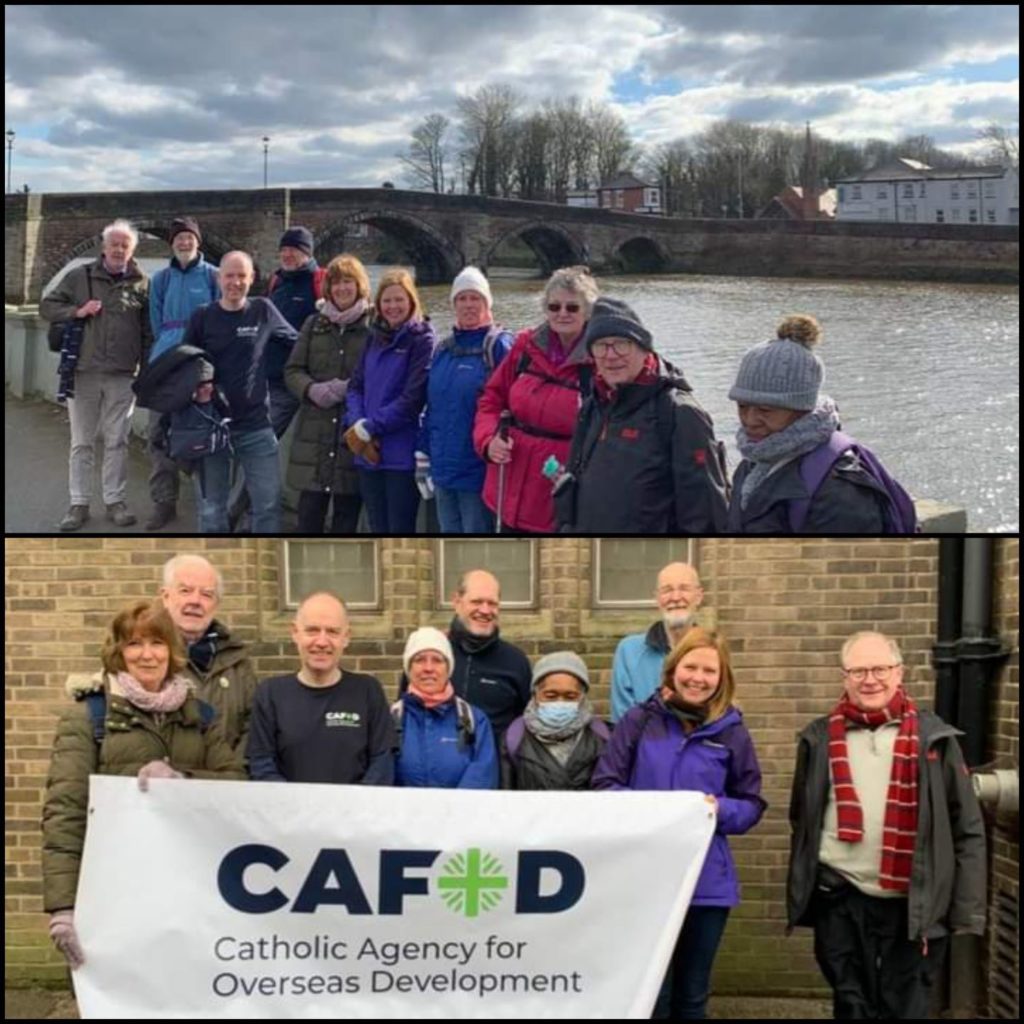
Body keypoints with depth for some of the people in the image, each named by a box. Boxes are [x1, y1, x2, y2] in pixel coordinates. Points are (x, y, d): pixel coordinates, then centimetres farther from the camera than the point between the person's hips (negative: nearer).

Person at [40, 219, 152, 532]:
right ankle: (79, 504, 12)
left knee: (116, 442, 5)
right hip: (83, 373, 0)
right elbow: (47, 306, 8)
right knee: (81, 443, 5)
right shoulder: (80, 277, 5)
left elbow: (148, 331, 8)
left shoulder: (142, 283, 6)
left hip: (122, 376, 0)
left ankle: (114, 501, 14)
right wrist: (77, 311, -10)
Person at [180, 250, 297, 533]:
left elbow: (297, 344, 12)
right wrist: (196, 386, -13)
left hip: (256, 427, 0)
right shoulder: (202, 317, 0)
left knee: (269, 504, 1)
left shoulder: (263, 311, 0)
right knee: (211, 510, 9)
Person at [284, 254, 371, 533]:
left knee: (347, 509, 5)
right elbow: (292, 370, 11)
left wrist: (351, 389, -17)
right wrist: (313, 390, -9)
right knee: (310, 506, 3)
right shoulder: (314, 324, 13)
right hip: (314, 431, 3)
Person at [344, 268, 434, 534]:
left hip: (402, 455, -6)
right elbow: (356, 386, 10)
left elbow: (412, 399, -13)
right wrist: (357, 424, -9)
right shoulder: (375, 338, 14)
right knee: (378, 529, 12)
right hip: (369, 453, 6)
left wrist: (369, 428, -11)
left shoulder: (422, 340, -6)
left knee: (400, 529, -1)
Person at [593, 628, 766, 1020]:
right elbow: (604, 785, -2)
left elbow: (752, 805, 7)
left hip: (707, 882, 2)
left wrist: (721, 809, -14)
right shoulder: (639, 721, -1)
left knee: (692, 995, 14)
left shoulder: (732, 732, 2)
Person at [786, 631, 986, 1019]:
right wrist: (798, 896, 9)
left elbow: (967, 830, -1)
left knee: (907, 1010, 8)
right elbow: (802, 823, 10)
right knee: (852, 1007, 11)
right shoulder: (820, 738, 3)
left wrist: (967, 911, -5)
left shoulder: (933, 738, -2)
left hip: (915, 906, -1)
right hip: (840, 901, 1)